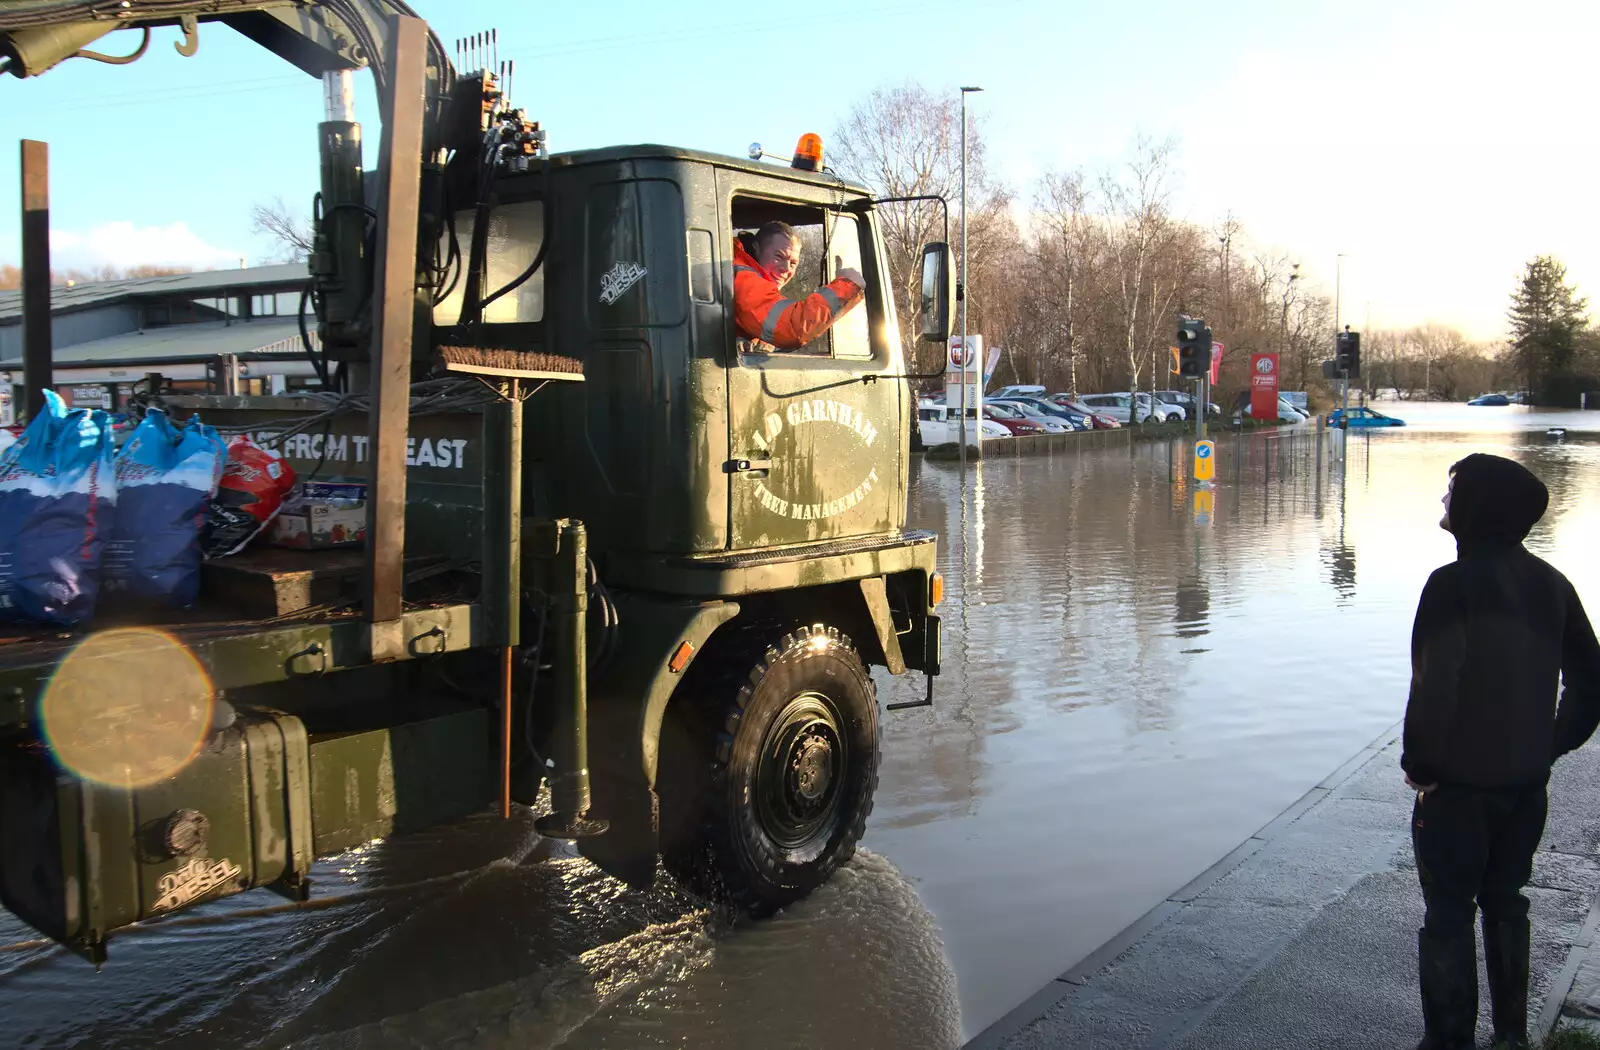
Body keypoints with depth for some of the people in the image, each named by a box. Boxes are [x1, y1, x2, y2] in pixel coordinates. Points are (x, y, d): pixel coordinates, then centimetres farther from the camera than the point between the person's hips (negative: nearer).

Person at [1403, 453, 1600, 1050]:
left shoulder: (1455, 584, -19)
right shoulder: (1550, 583, 2)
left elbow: (1435, 685, -24)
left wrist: (1419, 764, -10)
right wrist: (1551, 747, 15)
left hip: (1459, 782, -6)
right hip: (1528, 780, 7)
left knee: (1449, 915, 5)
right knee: (1505, 901, 20)